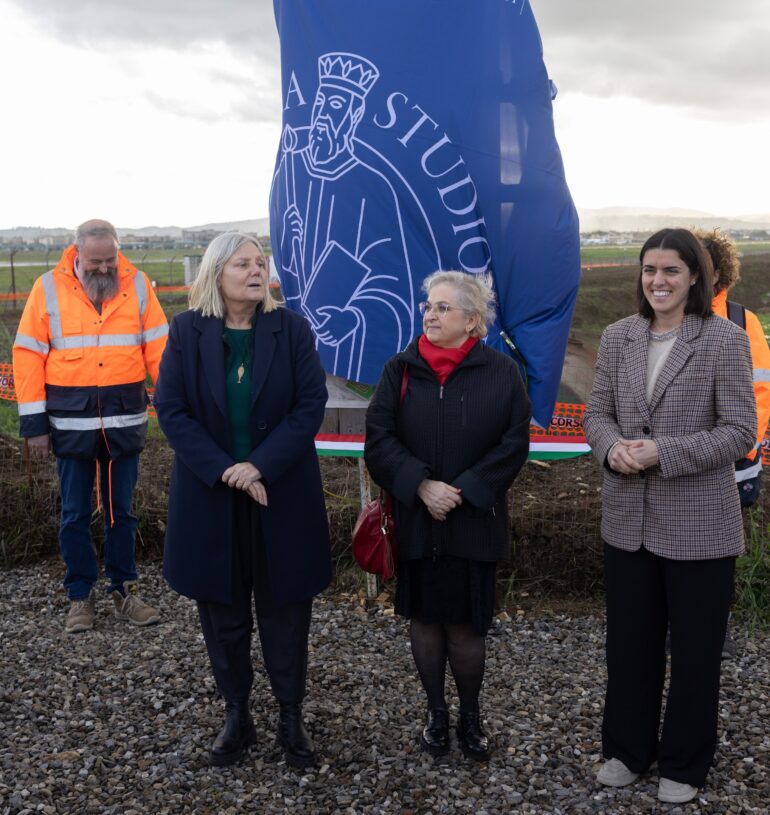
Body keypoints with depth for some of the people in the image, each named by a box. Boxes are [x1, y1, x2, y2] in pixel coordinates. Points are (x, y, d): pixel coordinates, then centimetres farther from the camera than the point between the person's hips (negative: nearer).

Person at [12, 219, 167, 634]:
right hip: (71, 423, -1)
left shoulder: (137, 285, 0)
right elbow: (28, 355, -3)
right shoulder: (49, 288, -3)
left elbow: (158, 347, 1)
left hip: (125, 420, 1)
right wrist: (33, 422, -6)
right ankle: (80, 596, 22)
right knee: (75, 514, 9)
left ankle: (124, 590, 24)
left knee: (121, 510, 12)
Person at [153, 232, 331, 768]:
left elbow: (311, 404, -8)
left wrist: (260, 465, -18)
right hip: (210, 495, 1)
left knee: (285, 611, 9)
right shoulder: (187, 331, -2)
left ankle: (292, 718, 26)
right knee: (223, 611, 12)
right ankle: (237, 715, 30)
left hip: (282, 494, 0)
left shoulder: (291, 328, -3)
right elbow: (172, 409, -6)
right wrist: (223, 471, -16)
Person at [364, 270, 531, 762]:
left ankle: (471, 716, 27)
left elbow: (514, 445, -7)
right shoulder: (401, 370, 1)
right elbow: (380, 437, -5)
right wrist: (421, 485, -17)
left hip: (474, 522, -1)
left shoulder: (501, 373, -3)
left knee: (465, 625, 4)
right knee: (425, 617, 11)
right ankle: (437, 714, 30)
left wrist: (463, 491, -14)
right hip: (415, 521, 2)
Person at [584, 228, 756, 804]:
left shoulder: (725, 340, -10)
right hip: (628, 520, 4)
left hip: (698, 527, -4)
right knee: (629, 642, 16)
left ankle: (685, 764, 32)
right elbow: (597, 412, 8)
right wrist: (613, 447, -14)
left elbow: (741, 431, -12)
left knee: (694, 649, 12)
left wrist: (662, 452, -21)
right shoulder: (618, 338, 4)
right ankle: (628, 749, 36)